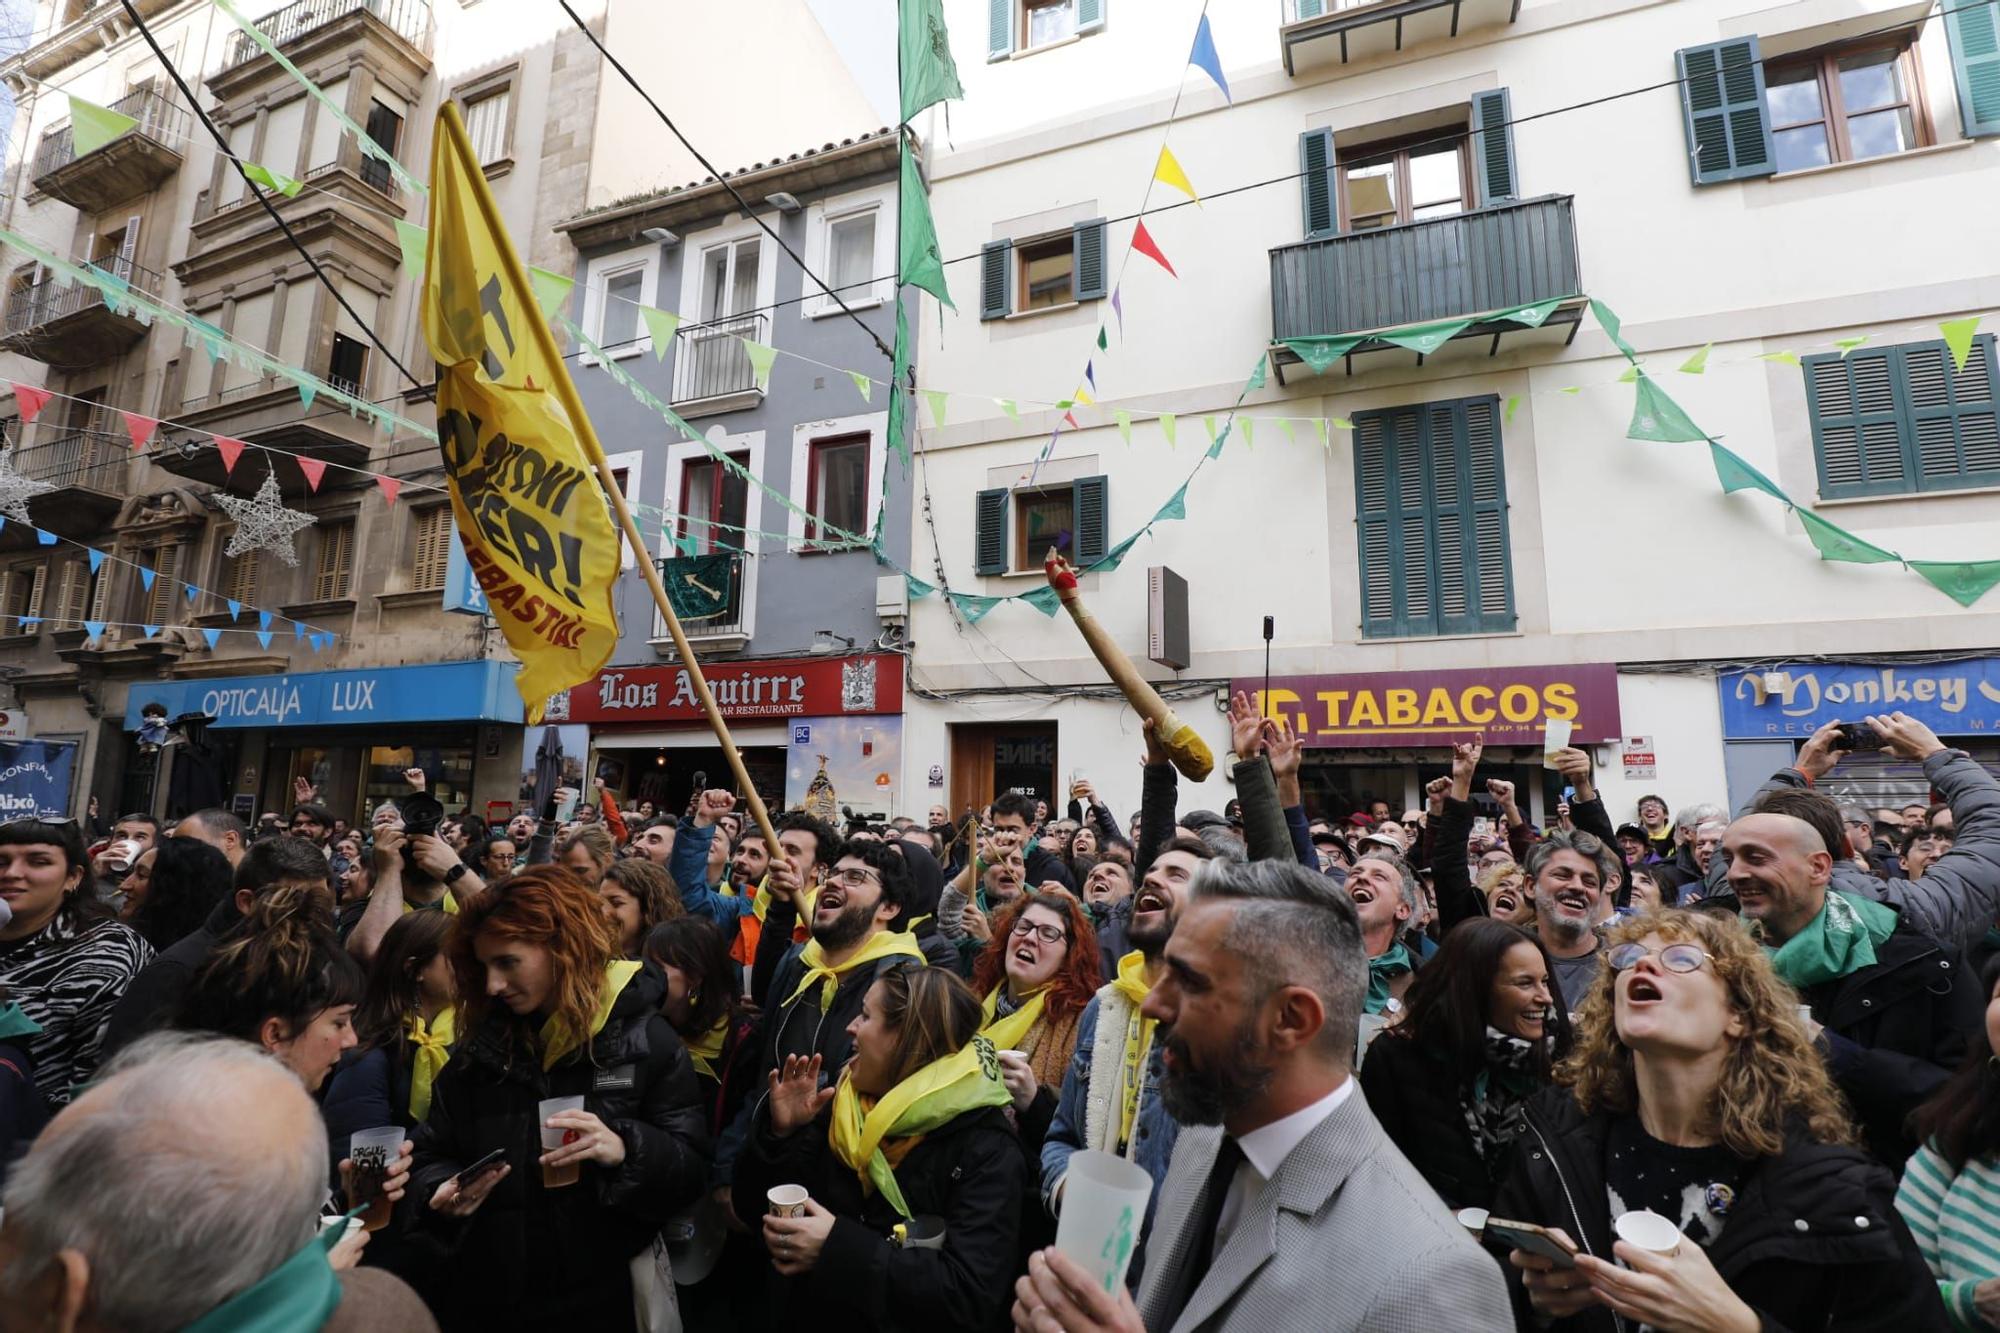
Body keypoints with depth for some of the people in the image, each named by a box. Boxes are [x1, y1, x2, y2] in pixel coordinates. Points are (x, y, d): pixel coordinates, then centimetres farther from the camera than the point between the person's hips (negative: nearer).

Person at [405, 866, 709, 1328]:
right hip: (482, 1297, 4)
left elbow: (692, 1168, -11)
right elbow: (432, 1155, 8)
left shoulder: (644, 1038, -12)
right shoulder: (478, 1047, 1)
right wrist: (440, 1193, -13)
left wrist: (625, 1151, -29)